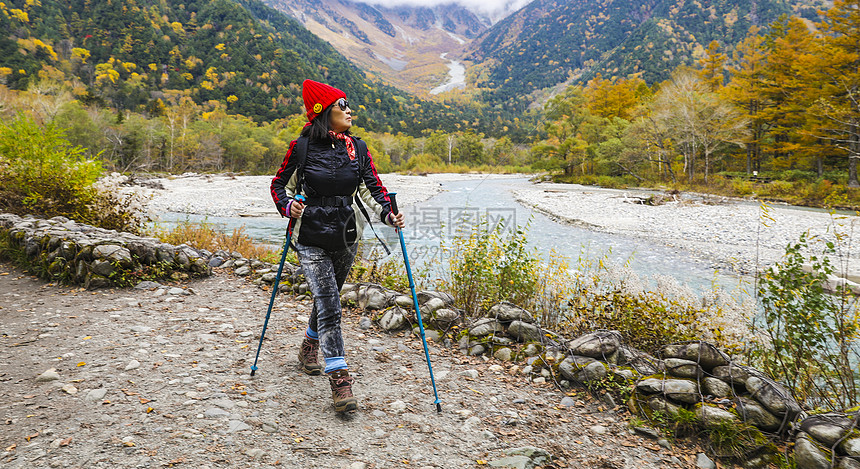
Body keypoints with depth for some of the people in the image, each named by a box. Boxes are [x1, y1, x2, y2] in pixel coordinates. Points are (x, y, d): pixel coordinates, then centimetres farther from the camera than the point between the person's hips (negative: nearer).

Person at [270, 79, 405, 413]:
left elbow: (372, 187, 0)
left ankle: (310, 347, 47)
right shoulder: (302, 147, -6)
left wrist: (388, 215, -18)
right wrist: (288, 206, -17)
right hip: (311, 239, -4)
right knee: (329, 304, -12)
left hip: (345, 239, 4)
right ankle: (340, 379, -8)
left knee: (327, 298, 19)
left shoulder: (357, 148, 3)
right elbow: (279, 184, 4)